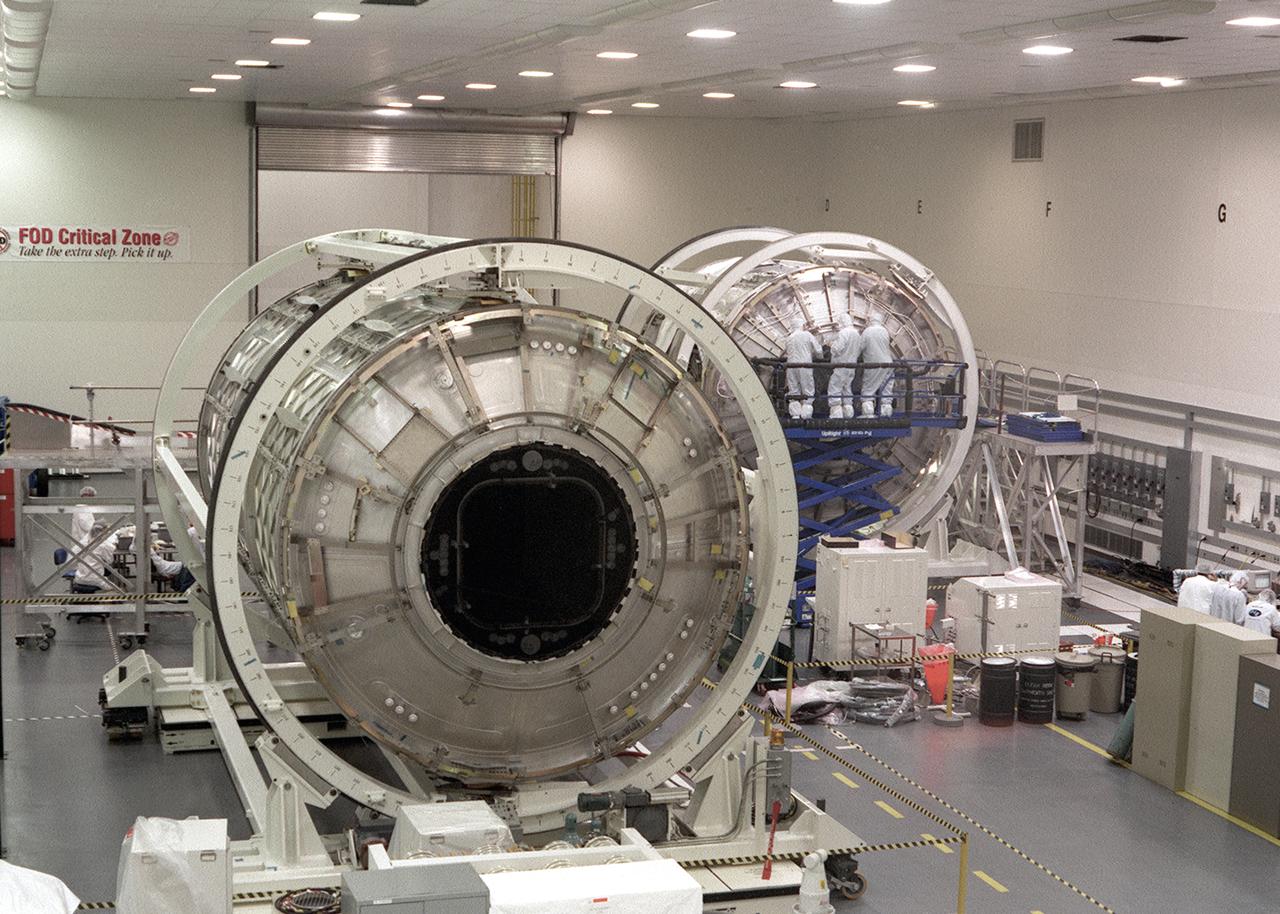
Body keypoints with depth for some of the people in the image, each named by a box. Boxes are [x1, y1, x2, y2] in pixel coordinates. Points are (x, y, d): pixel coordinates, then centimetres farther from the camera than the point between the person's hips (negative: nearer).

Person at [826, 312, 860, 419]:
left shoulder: (843, 333, -16)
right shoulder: (856, 333, 11)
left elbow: (837, 349, -22)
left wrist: (832, 344, 0)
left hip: (841, 366, -9)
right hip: (851, 365, 9)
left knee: (834, 389, -6)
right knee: (847, 388, 16)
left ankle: (836, 415, -11)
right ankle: (848, 414, 16)